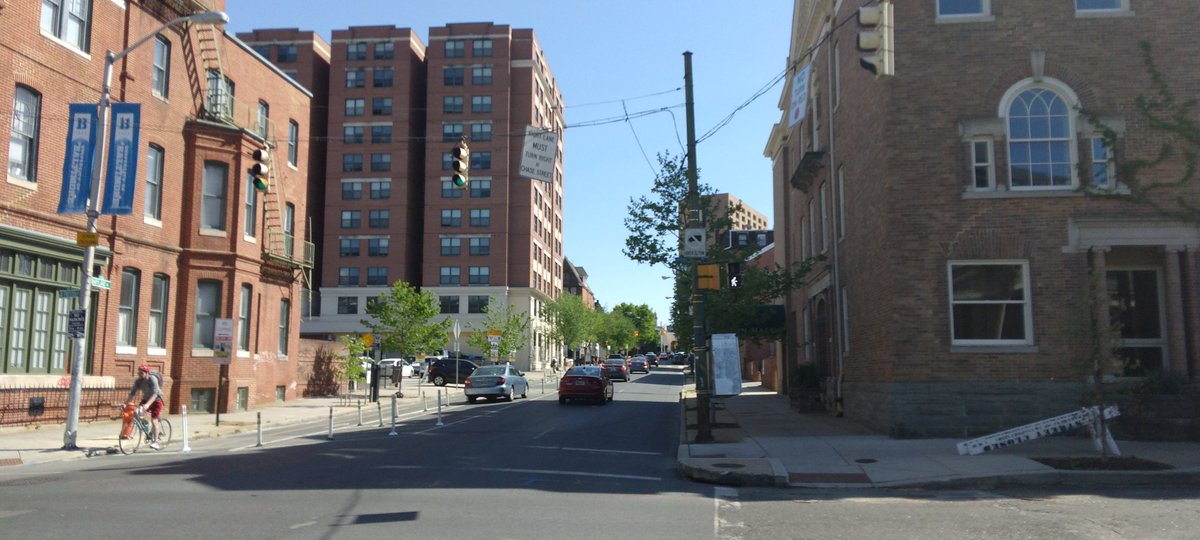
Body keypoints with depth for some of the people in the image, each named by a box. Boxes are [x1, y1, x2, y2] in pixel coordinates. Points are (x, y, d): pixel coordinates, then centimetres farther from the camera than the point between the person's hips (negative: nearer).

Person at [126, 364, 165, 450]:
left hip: (156, 400, -5)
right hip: (146, 399, 5)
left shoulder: (152, 380, -27)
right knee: (137, 412, -22)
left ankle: (155, 442, -6)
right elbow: (132, 393, -11)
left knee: (154, 421, -12)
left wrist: (147, 404, -50)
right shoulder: (138, 381, -11)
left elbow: (154, 394, -37)